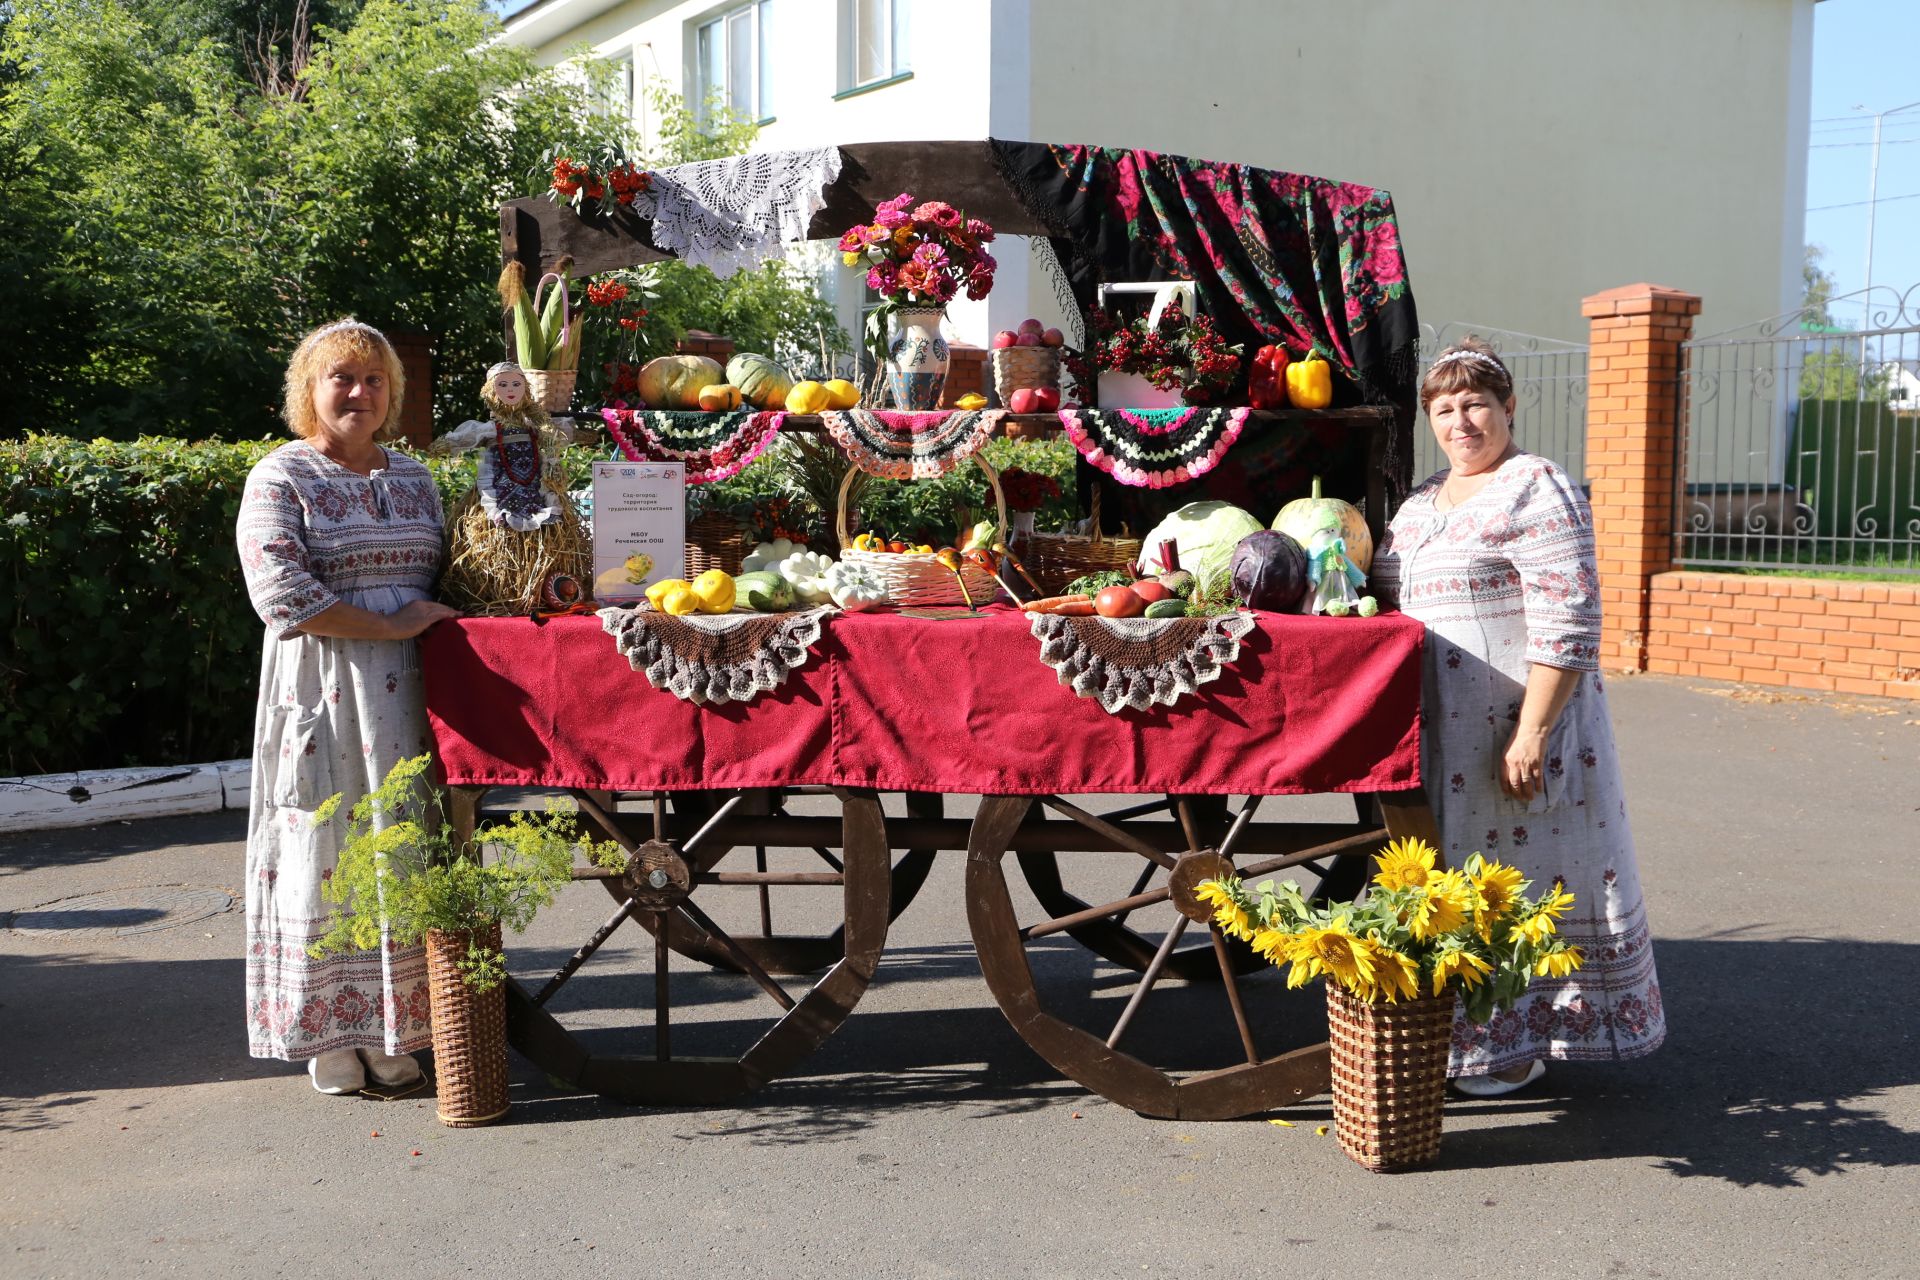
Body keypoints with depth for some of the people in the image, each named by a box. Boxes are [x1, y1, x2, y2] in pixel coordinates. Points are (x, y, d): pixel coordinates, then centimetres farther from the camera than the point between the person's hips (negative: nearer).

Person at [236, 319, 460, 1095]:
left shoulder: (414, 479, 17)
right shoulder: (280, 479, -1)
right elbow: (281, 594, -14)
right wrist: (391, 626, -15)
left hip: (405, 697, 5)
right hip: (321, 695, -5)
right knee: (326, 853, -2)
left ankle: (395, 1035, 12)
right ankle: (329, 1038, 8)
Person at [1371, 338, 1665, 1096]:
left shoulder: (1536, 491, -10)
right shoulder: (1421, 501, 16)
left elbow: (1567, 624, -17)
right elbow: (1389, 604, 24)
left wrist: (1531, 734, -22)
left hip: (1511, 732, -8)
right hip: (1436, 736, 8)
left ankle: (1516, 1048, 13)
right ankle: (1458, 1031, 26)